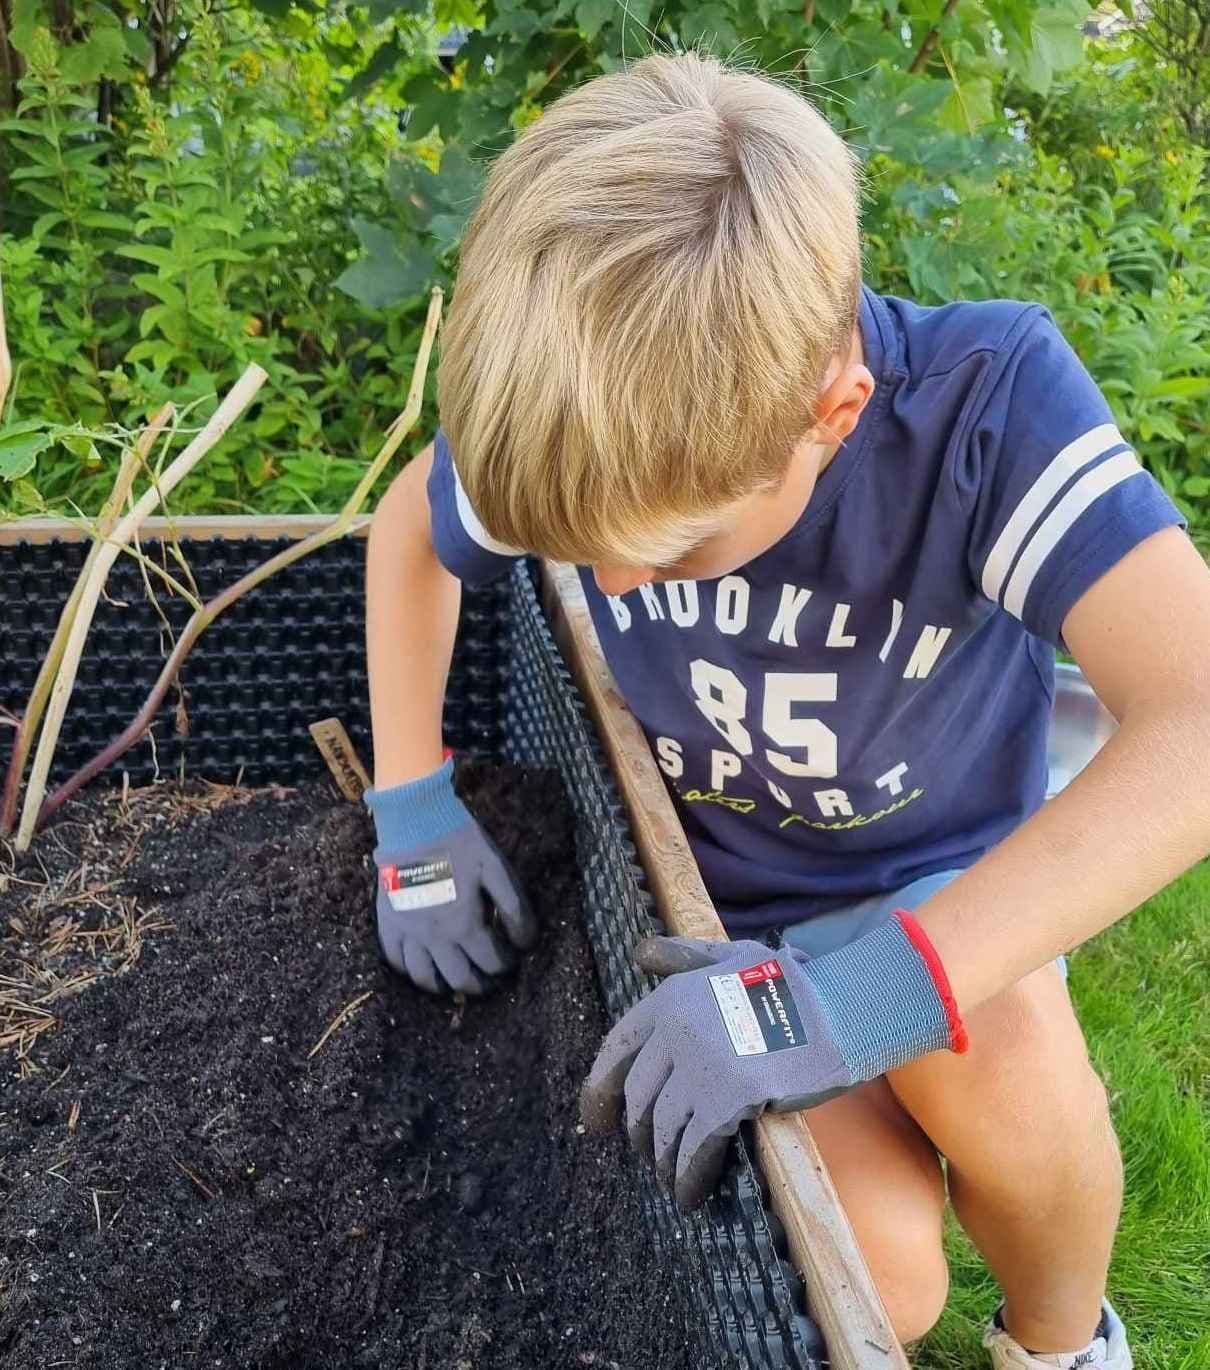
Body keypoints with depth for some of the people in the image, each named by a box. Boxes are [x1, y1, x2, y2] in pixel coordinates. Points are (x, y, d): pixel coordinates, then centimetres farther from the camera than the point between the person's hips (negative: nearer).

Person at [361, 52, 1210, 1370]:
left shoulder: (988, 401, -30)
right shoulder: (611, 429, -20)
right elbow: (407, 528, 1)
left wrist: (862, 997, -48)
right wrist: (412, 806, -8)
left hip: (945, 887, -1)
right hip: (727, 907, 1)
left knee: (989, 1050, -35)